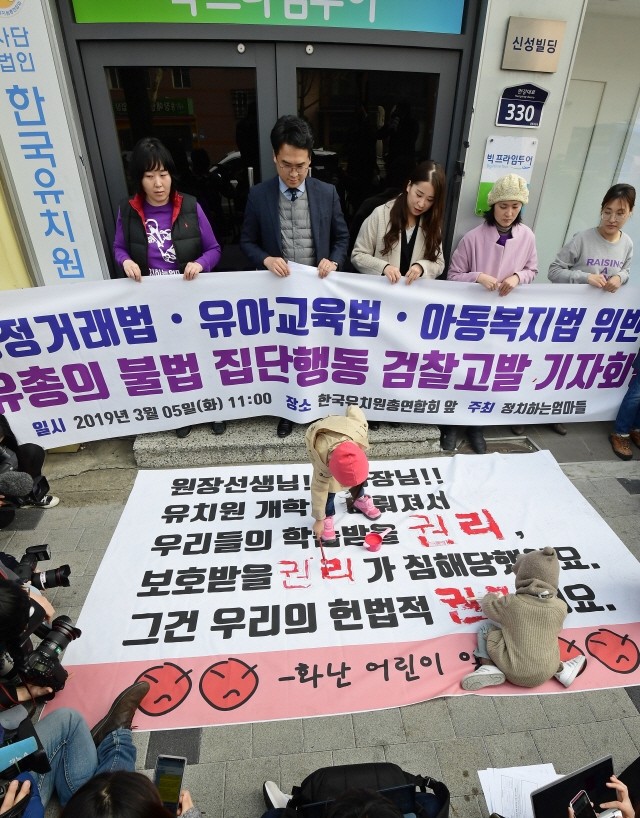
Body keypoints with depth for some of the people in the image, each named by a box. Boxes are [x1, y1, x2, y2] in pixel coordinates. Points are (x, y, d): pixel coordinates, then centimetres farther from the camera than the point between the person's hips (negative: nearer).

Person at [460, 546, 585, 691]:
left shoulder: (510, 603, -20)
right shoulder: (560, 608, -12)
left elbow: (488, 607, 1)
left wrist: (492, 596, 25)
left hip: (514, 673, -4)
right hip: (544, 676, 4)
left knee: (486, 627, 11)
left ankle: (488, 666, -6)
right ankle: (561, 669, 20)